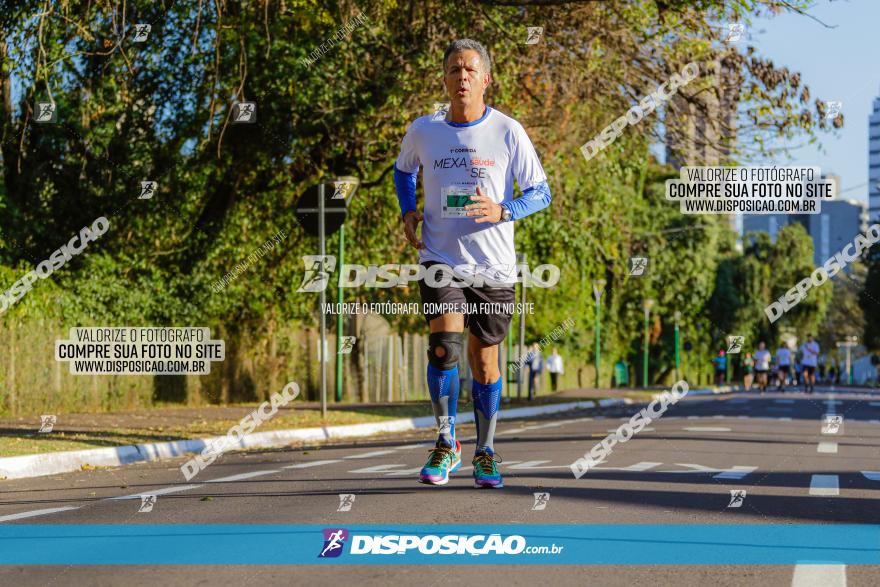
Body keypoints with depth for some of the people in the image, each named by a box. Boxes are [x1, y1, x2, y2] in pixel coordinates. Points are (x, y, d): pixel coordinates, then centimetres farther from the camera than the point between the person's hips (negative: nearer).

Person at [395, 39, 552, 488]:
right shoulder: (422, 131, 1)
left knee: (484, 362, 6)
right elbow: (403, 169, 23)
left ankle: (485, 452, 25)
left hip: (493, 267, 0)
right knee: (443, 346, -19)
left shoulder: (508, 132, -5)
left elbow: (540, 193, 0)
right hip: (440, 261, 0)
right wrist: (407, 212, 6)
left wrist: (502, 211, -18)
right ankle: (446, 444, -2)